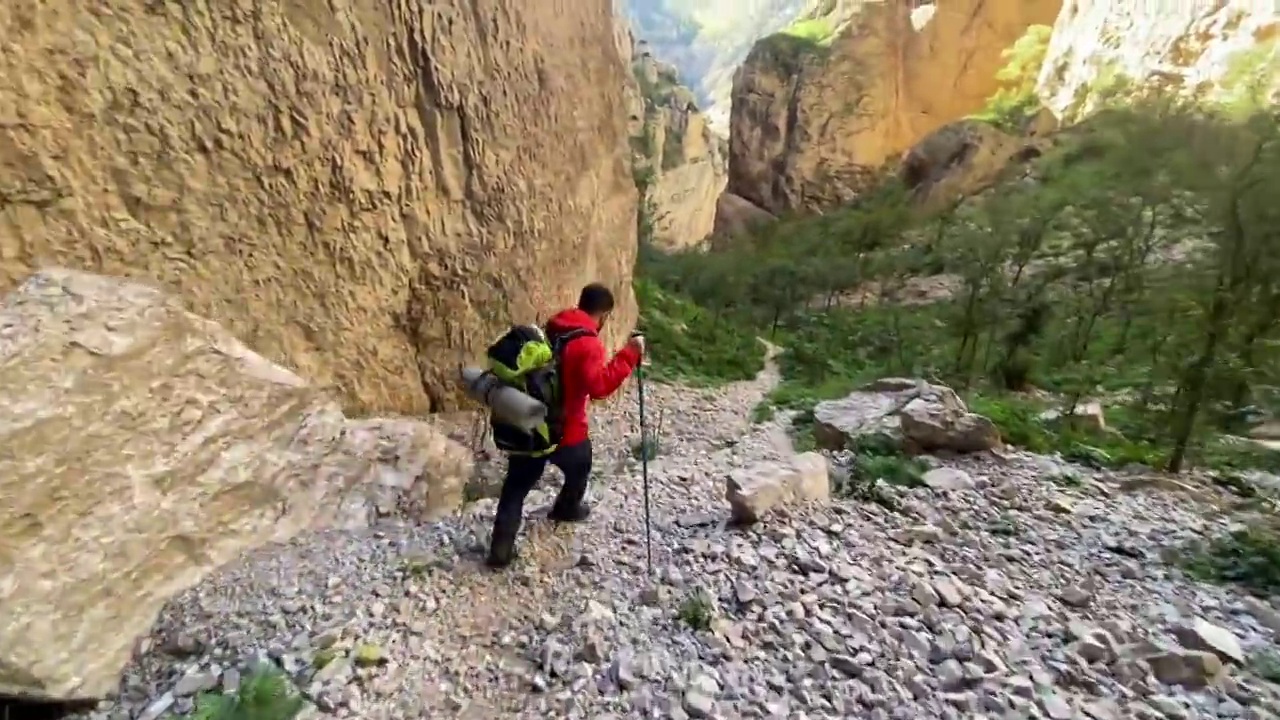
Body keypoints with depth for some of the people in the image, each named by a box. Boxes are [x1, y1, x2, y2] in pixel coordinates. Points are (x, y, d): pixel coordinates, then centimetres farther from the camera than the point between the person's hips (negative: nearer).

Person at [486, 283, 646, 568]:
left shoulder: (552, 328, 6)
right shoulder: (588, 344, -20)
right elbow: (599, 386, -31)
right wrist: (628, 355, -27)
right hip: (565, 430, -6)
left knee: (516, 487, 12)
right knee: (579, 470, 26)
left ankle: (501, 548, 14)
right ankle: (567, 509, 49)